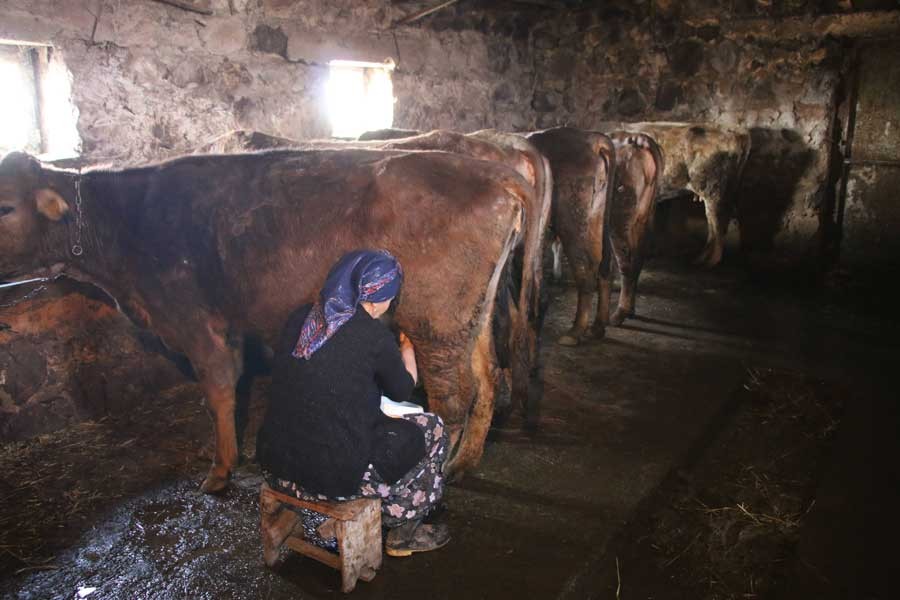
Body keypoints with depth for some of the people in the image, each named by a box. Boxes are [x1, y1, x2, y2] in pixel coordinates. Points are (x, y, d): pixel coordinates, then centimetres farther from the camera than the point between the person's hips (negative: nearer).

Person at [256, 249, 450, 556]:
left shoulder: (300, 318, 1)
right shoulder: (374, 335, -14)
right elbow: (403, 390, 4)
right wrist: (407, 349, 24)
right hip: (334, 476, -6)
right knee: (432, 429, 11)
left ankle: (319, 524, 35)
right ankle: (403, 532, 27)